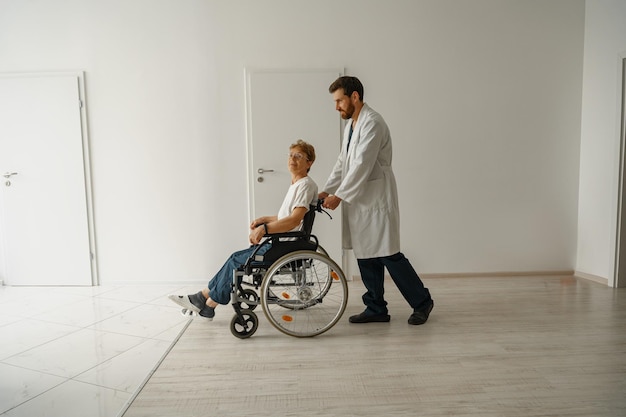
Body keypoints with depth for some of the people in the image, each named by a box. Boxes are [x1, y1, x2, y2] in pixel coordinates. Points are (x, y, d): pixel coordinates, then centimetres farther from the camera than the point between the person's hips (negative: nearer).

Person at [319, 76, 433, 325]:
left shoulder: (372, 123, -13)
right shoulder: (351, 125, 17)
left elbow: (362, 165, -21)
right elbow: (342, 163, 17)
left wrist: (339, 196, -18)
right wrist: (326, 190, 7)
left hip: (376, 201, -9)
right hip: (359, 202, 9)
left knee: (388, 255, -3)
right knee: (365, 256, 10)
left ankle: (422, 301, 16)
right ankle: (376, 309, 22)